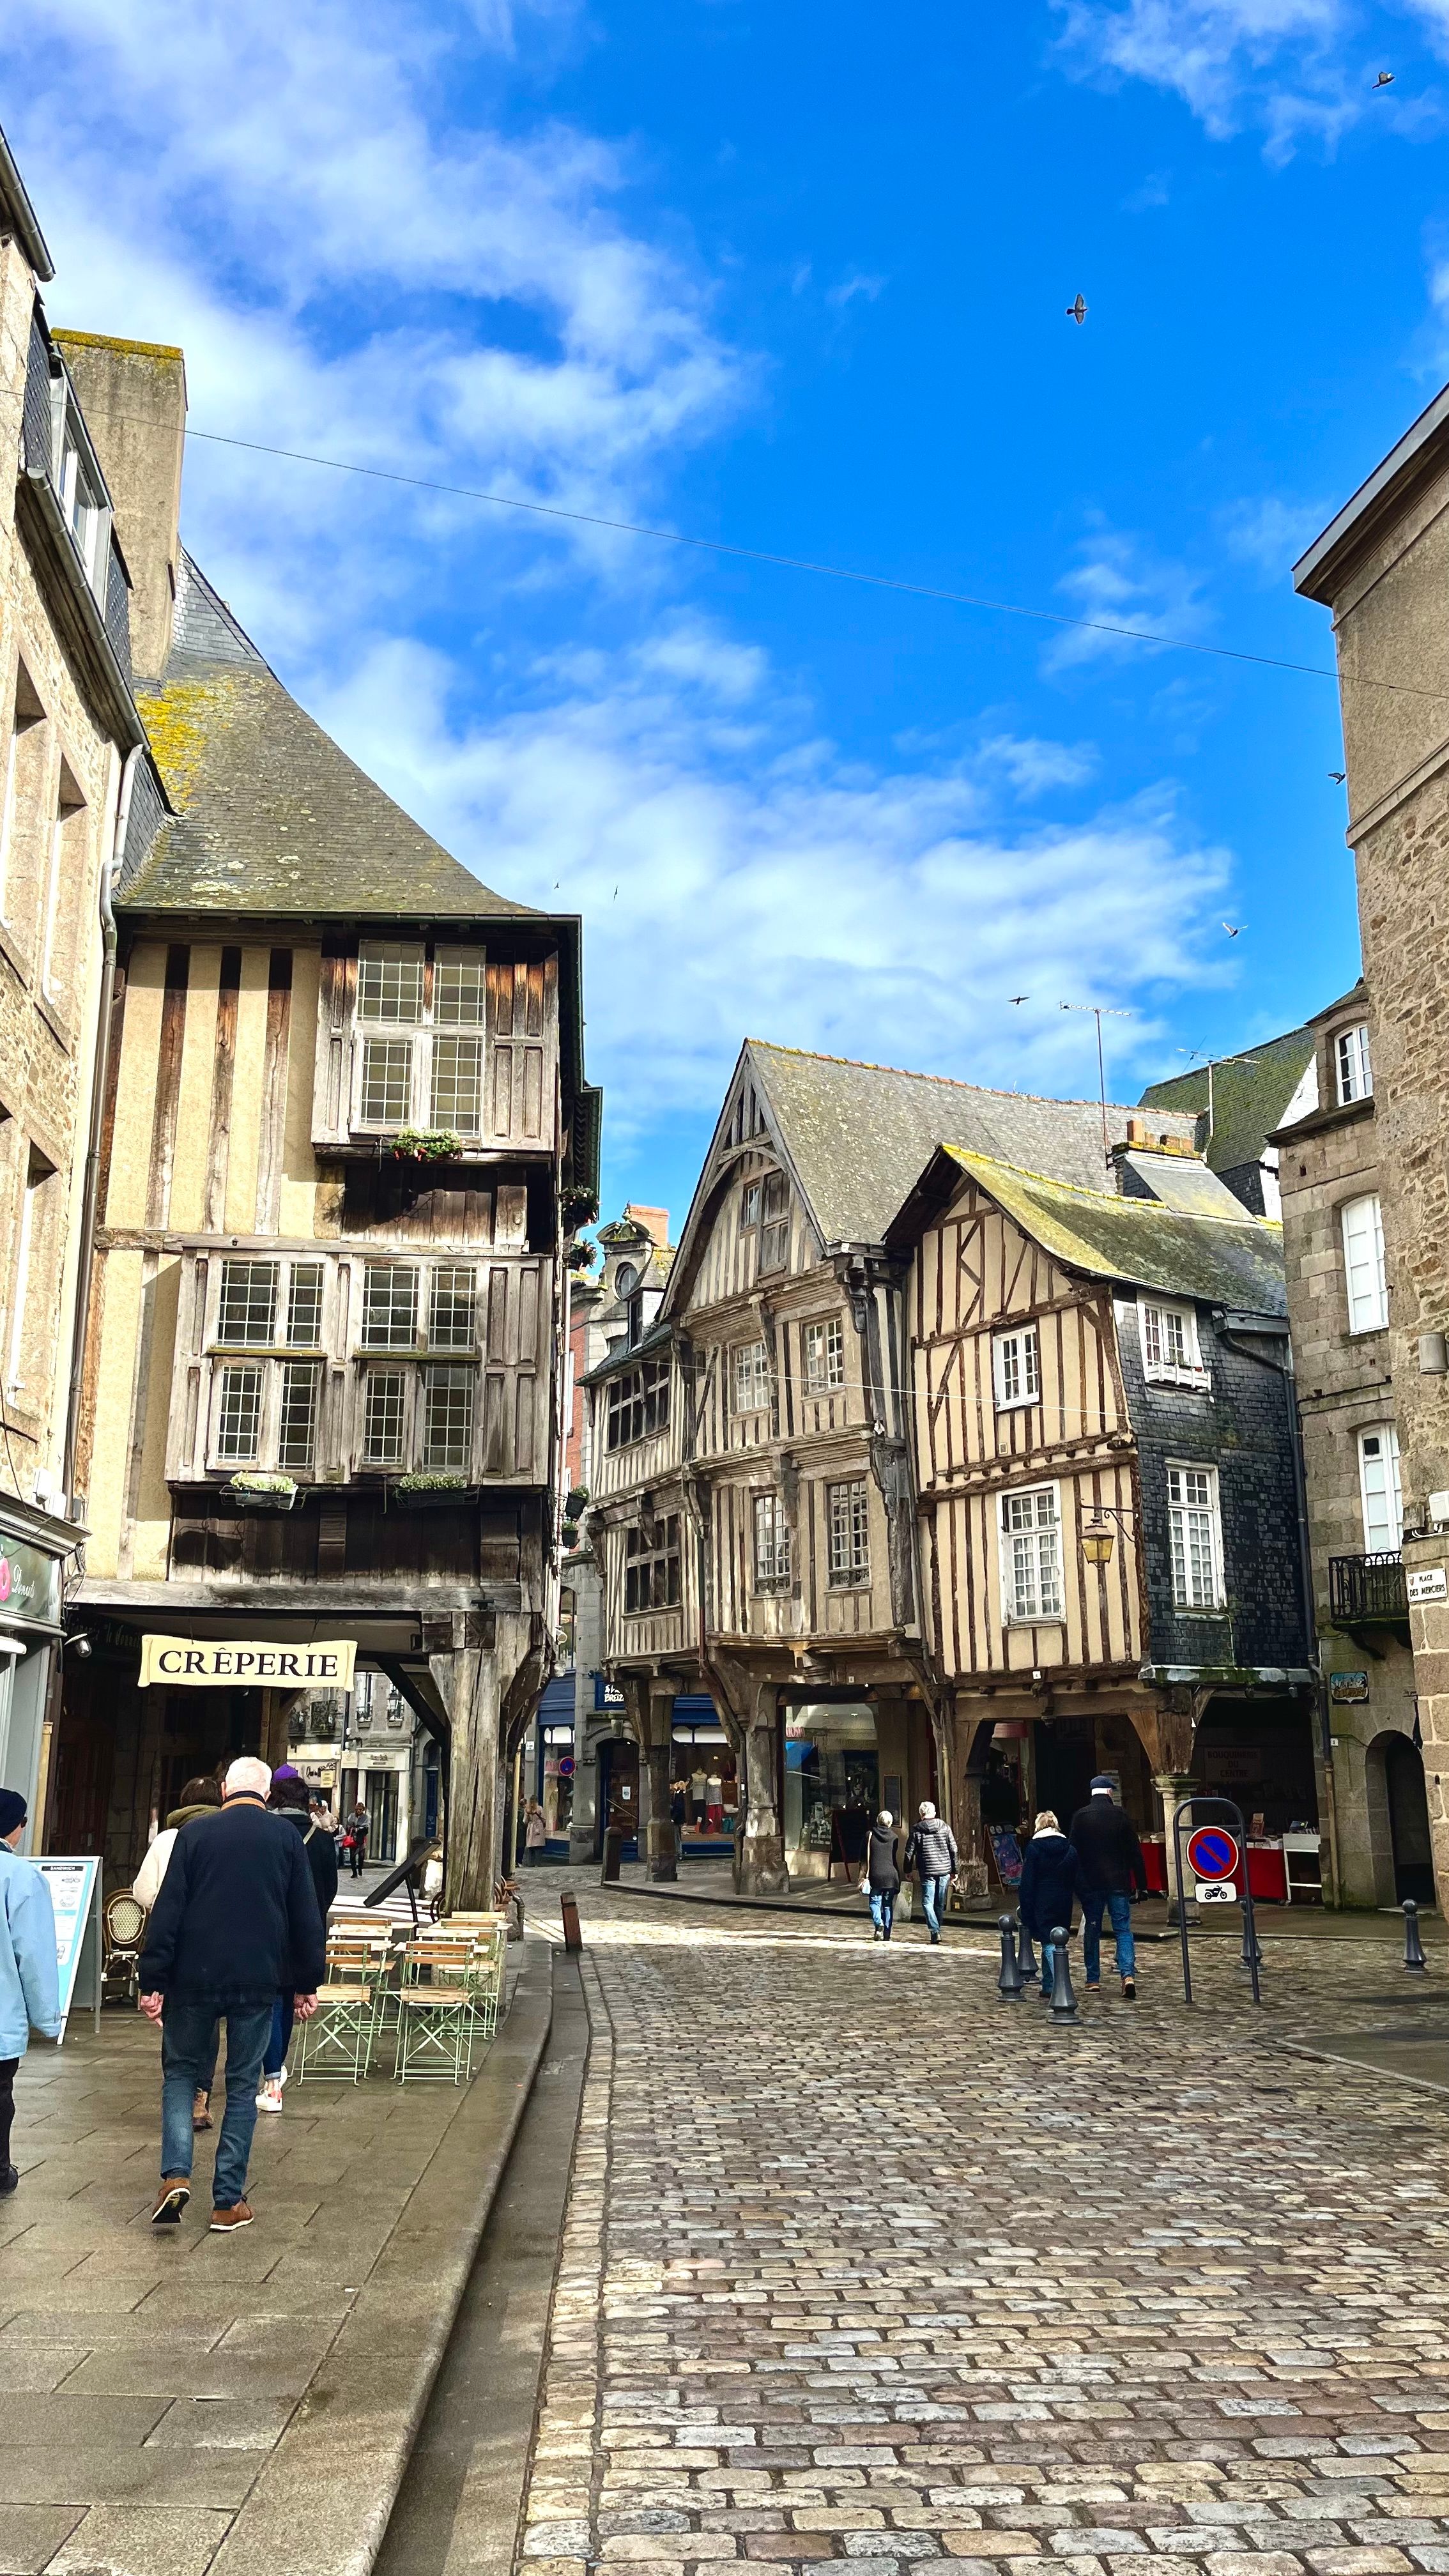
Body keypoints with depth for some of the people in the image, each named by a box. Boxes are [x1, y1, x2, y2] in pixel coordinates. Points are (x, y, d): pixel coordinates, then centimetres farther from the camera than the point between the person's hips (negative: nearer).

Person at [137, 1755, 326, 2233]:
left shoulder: (195, 1832, -2)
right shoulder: (286, 1837, 1)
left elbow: (167, 1912, -5)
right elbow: (306, 1918, 2)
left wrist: (153, 1982, -2)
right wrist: (306, 1984, 10)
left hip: (195, 1977, 0)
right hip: (258, 1980, 1)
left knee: (180, 2071, 17)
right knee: (242, 2086, 10)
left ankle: (175, 2174, -1)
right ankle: (229, 2201, 10)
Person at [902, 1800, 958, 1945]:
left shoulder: (916, 1830, -2)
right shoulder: (944, 1827, 5)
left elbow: (909, 1852, 0)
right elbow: (954, 1850, 6)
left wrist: (908, 1870, 13)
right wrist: (954, 1870, 13)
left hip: (927, 1872, -3)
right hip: (944, 1870, 3)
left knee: (927, 1902, 1)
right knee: (940, 1903, 14)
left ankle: (935, 1931, -13)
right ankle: (937, 1930, 20)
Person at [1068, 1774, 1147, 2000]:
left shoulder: (1080, 1816, -2)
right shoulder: (1121, 1816, -1)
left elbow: (1072, 1851, -1)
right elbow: (1135, 1853, 0)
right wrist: (1141, 1885, 5)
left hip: (1090, 1884, 0)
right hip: (1118, 1883, 0)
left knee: (1092, 1931, 10)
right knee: (1123, 1929, 3)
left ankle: (1093, 1980, 13)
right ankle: (1128, 1975, -15)